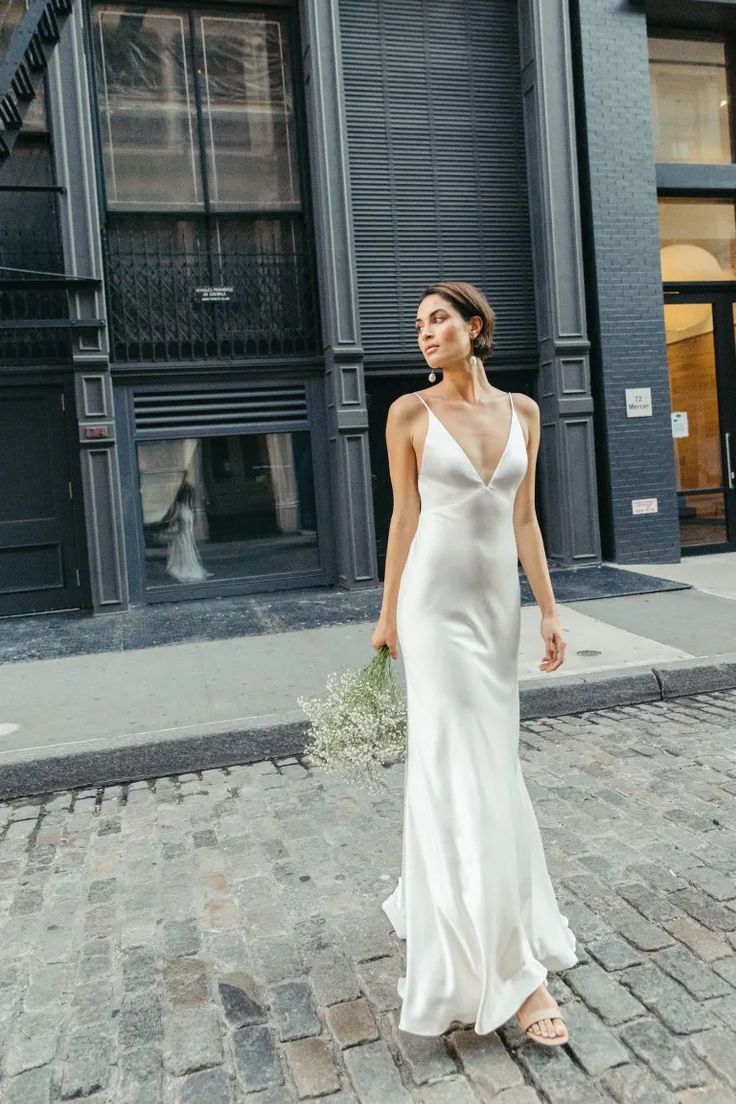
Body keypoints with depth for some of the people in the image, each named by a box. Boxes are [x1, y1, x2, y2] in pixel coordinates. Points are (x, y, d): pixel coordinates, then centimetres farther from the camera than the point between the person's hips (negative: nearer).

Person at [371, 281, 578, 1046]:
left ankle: (428, 901, 40)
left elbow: (523, 517, 8)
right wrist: (388, 614, 2)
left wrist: (548, 608, 5)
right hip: (437, 603, -5)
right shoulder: (410, 412, -4)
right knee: (471, 773, -4)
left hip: (497, 601, 5)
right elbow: (404, 517, -1)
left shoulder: (522, 411, 7)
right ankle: (511, 969, 5)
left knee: (480, 761, 15)